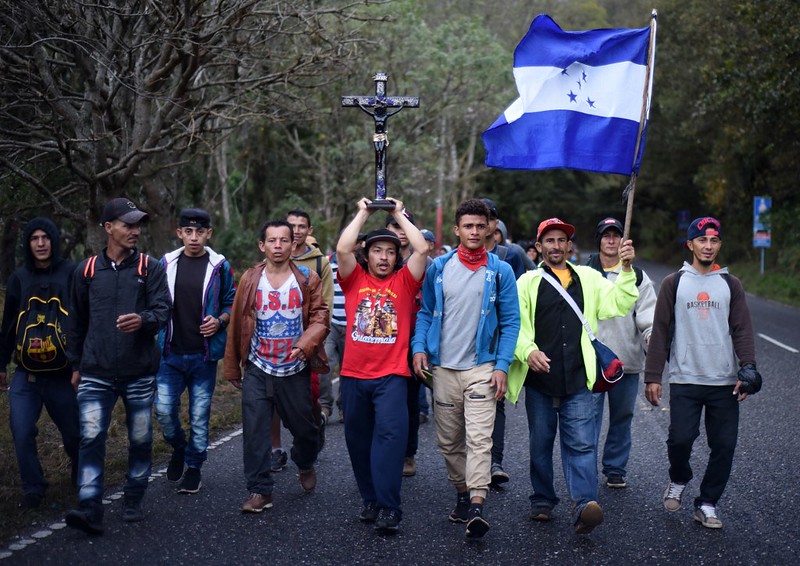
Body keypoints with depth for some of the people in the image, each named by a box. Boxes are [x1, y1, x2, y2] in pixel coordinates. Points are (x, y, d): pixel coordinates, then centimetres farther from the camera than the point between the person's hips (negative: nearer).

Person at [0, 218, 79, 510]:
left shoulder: (72, 274, -3)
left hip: (62, 372, -2)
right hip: (26, 373, 2)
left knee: (73, 432, 8)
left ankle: (81, 476, 36)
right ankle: (33, 489, 10)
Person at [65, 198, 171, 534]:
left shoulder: (150, 268, 2)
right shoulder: (87, 270, 7)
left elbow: (163, 310, -7)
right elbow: (77, 320, 14)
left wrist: (142, 320, -29)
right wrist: (76, 364, 15)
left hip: (139, 373, 0)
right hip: (96, 374, 0)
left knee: (140, 440, 8)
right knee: (91, 437, -10)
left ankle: (133, 501, 24)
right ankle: (90, 509, -10)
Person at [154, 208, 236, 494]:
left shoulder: (219, 266, -1)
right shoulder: (167, 263, 4)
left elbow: (231, 303, 6)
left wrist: (219, 321, -12)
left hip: (204, 354, -1)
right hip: (171, 353, 1)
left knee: (199, 414, 5)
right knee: (164, 409, -4)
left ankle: (194, 467, 21)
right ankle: (178, 448, 26)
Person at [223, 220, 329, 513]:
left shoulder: (308, 279, -2)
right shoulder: (250, 279, 1)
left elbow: (320, 317, -5)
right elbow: (237, 324, 4)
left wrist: (305, 344, -23)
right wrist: (232, 367, 5)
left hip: (295, 370, 0)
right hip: (257, 370, 1)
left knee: (304, 427, 10)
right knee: (255, 431, -4)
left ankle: (305, 464, 42)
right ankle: (260, 491, 6)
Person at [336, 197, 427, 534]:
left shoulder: (404, 281, 5)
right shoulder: (354, 279, 7)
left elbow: (422, 249, -7)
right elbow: (342, 249, -9)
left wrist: (399, 215, 4)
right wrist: (363, 213, 2)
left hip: (392, 376, -2)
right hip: (354, 375, 3)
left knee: (390, 435, -15)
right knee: (358, 440, 11)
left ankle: (388, 508, -14)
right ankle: (370, 500, 25)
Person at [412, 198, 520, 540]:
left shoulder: (500, 271, 0)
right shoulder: (439, 268, 5)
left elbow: (510, 321, 0)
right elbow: (426, 312, 11)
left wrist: (502, 366, -9)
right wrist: (419, 347, -4)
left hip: (481, 367, -3)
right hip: (443, 367, 3)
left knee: (479, 438, -14)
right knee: (448, 441, 10)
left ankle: (476, 506, -18)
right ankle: (461, 494, 26)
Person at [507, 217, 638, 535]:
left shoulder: (588, 278, 14)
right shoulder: (528, 282, 6)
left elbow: (618, 304, 5)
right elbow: (517, 324, -3)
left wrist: (626, 269, -7)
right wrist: (528, 351, -21)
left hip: (578, 380, 0)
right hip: (539, 379, 0)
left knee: (581, 444, -10)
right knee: (540, 444, 11)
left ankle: (584, 505, -18)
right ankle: (542, 501, 25)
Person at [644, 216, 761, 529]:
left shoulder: (731, 285, 9)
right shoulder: (674, 283, 5)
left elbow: (742, 330, 5)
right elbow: (660, 331, 3)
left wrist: (748, 368, -9)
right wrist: (653, 376, -2)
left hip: (724, 382, 2)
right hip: (684, 380, -2)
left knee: (724, 446, 0)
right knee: (680, 438, -11)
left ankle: (707, 504, 15)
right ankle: (678, 481, 19)